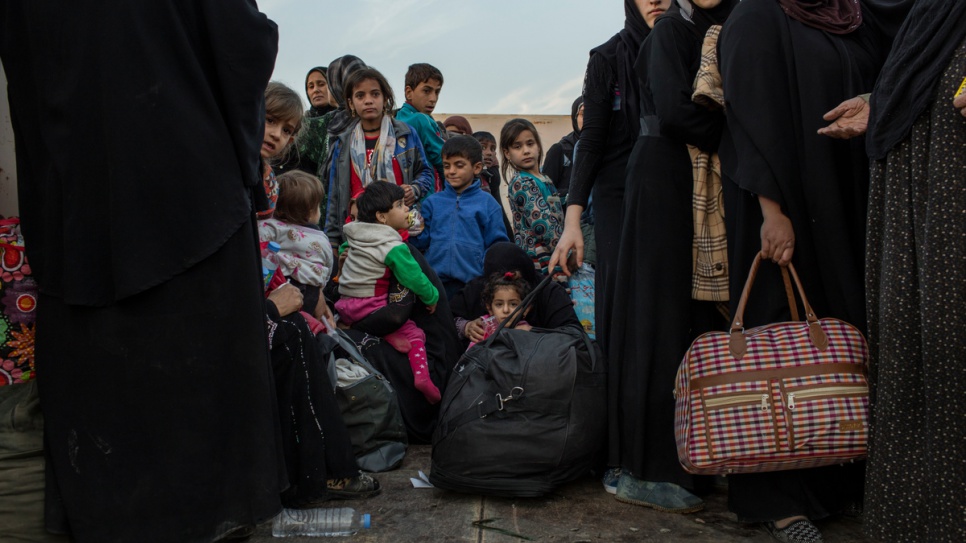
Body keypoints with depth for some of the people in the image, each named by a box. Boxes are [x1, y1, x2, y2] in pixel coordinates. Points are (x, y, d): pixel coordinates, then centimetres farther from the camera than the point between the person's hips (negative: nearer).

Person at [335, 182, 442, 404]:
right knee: (413, 333, -1)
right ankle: (422, 375, -20)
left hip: (344, 305, 7)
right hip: (370, 307, -7)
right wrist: (432, 297, 2)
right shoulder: (394, 247, -14)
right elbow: (414, 278, -13)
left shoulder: (356, 235, 8)